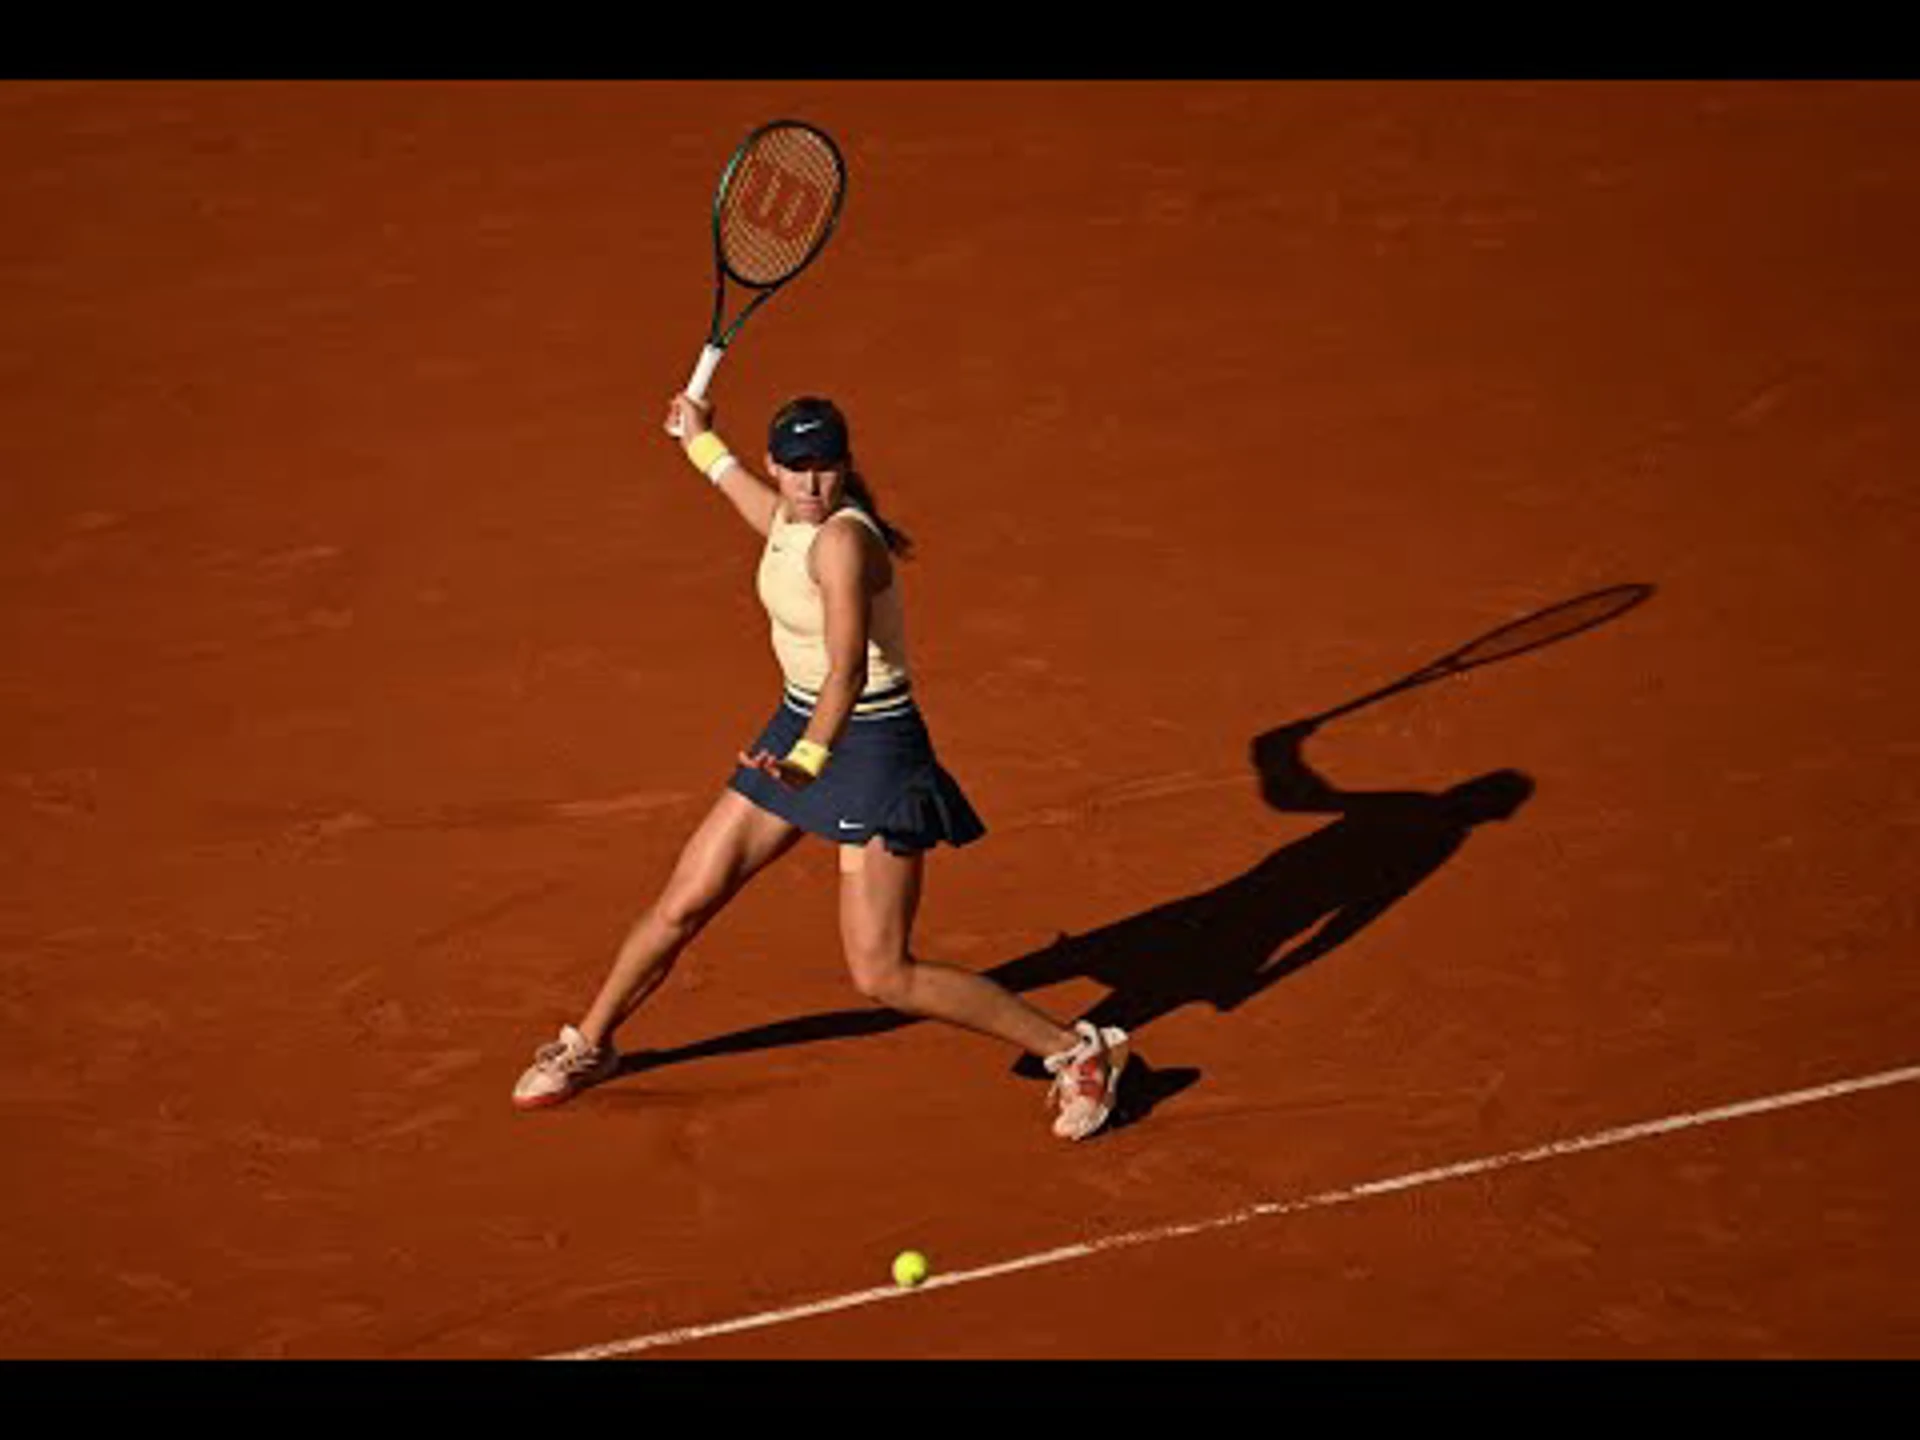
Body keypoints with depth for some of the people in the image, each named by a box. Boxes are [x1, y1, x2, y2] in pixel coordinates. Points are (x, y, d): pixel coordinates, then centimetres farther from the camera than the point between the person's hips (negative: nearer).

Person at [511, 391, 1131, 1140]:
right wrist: (703, 444, 40)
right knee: (684, 903, 12)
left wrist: (809, 757, -55)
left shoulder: (842, 539, -26)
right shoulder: (791, 515, 0)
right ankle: (588, 1045, 35)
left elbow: (849, 667, -39)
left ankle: (1078, 1049, 2)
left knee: (882, 975, -10)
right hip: (797, 730, 8)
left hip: (871, 747, -8)